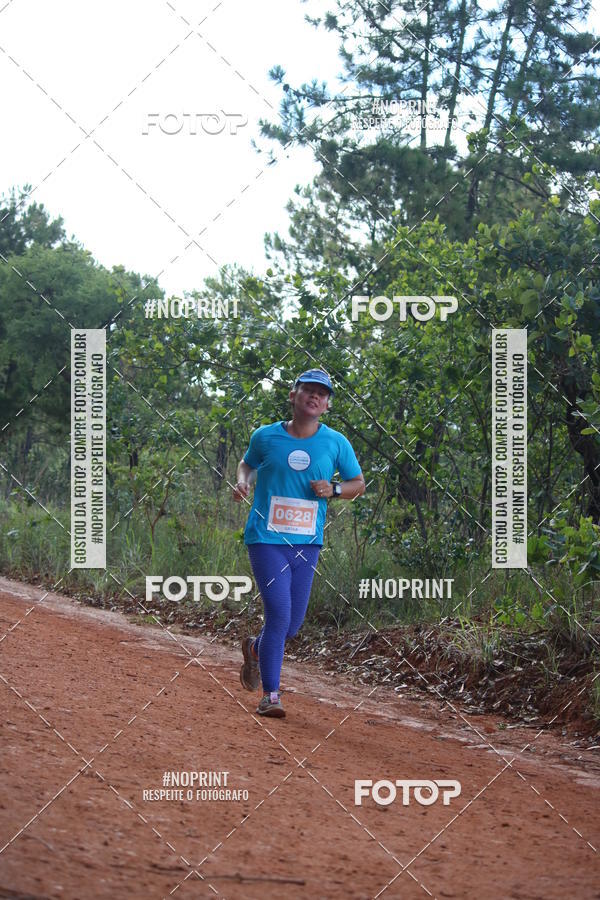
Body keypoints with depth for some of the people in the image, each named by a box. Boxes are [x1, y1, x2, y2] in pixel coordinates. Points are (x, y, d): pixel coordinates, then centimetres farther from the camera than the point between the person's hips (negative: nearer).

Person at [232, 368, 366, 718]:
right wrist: (243, 482, -2)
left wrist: (334, 489, -8)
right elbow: (248, 463, 19)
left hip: (307, 544, 3)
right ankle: (270, 695, -5)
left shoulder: (336, 443, 2)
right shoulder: (265, 436, 0)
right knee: (279, 613, -16)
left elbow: (359, 483, 12)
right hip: (266, 540, -3)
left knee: (293, 625, 8)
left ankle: (256, 649, 42)